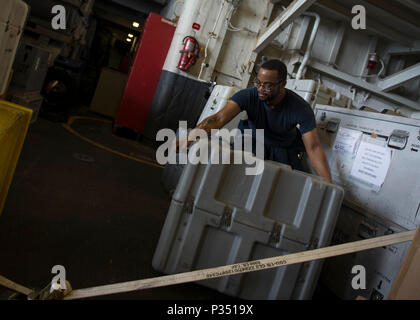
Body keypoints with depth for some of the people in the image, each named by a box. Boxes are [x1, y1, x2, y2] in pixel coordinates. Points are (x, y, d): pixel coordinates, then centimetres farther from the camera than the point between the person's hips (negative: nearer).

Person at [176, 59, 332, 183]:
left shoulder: (301, 109, -26)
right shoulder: (248, 96, -26)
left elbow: (313, 148, -28)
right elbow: (219, 118, -38)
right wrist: (190, 136, -56)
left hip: (285, 152, 0)